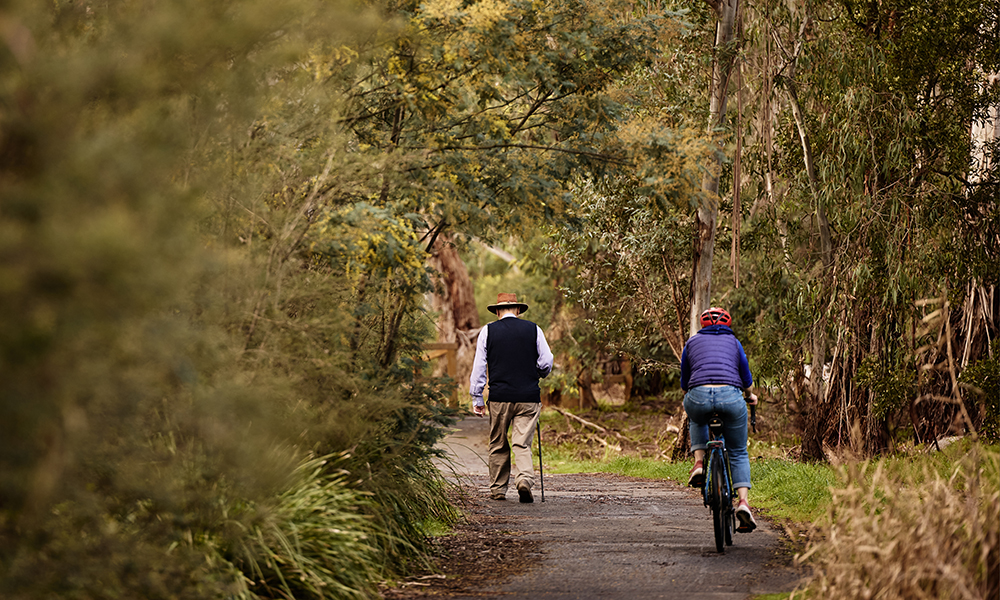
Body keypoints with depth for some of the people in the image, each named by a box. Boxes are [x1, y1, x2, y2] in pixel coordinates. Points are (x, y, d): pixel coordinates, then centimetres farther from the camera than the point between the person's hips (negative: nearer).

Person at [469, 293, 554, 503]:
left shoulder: (488, 331, 4)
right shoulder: (533, 330, 4)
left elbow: (479, 367, 2)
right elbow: (546, 363, 2)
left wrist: (477, 398, 7)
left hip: (499, 398, 0)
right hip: (528, 397, 0)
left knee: (498, 446, 12)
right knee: (523, 445, 0)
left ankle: (498, 489, 17)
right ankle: (525, 479, -23)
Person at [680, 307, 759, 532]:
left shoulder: (693, 342, 24)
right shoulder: (734, 342, 25)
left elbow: (684, 382, 30)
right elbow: (746, 379, 31)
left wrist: (687, 400, 51)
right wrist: (750, 395, 53)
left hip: (699, 396, 0)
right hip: (731, 396, 0)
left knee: (697, 421, 38)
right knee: (738, 454, 16)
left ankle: (699, 463, 17)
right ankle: (744, 501, -3)